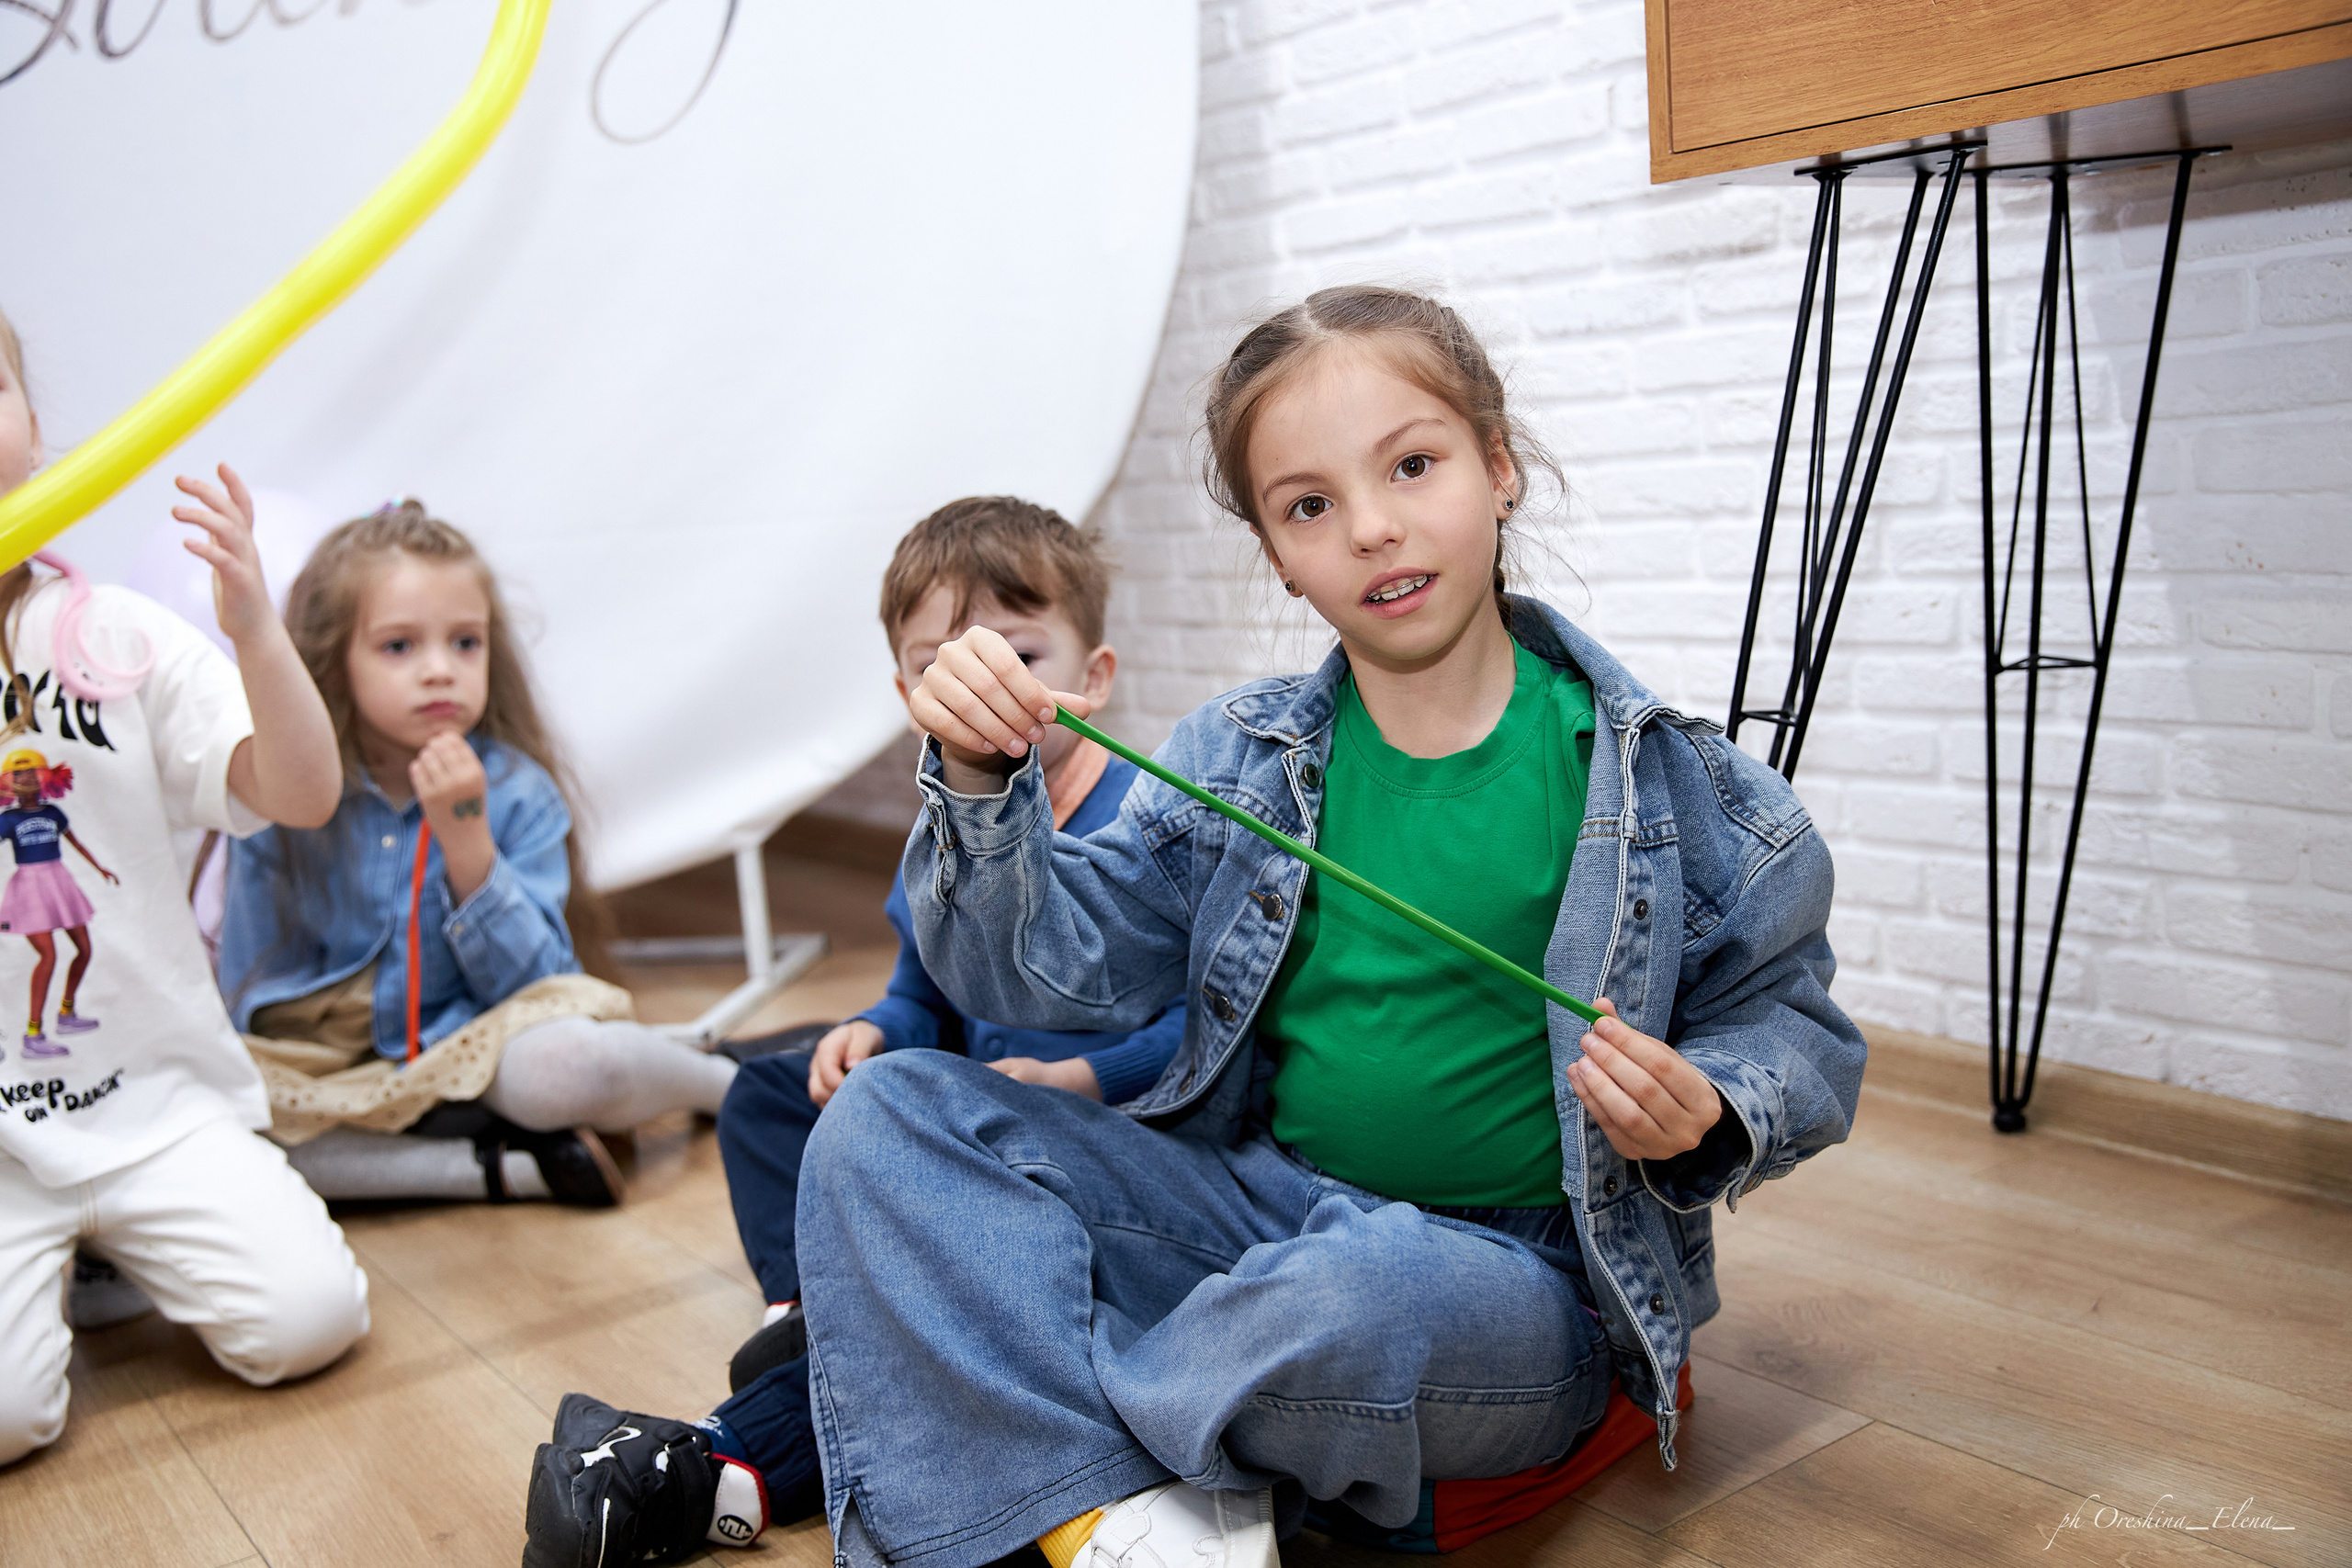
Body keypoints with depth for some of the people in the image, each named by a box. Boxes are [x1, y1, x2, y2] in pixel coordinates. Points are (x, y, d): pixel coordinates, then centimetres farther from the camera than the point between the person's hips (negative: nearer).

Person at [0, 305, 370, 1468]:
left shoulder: (116, 637, 0)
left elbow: (302, 795, -7)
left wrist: (254, 628, -24)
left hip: (156, 1094, 2)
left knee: (306, 1319, -11)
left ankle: (114, 1240, 17)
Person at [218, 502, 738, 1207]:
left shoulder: (516, 792, -9)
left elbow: (529, 983, -14)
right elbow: (250, 996, 3)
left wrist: (466, 837, -23)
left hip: (477, 1063, -2)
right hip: (333, 1077, 2)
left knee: (568, 1062, -35)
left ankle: (729, 1076, -2)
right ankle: (510, 1167, -21)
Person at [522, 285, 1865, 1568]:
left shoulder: (1673, 786, -6)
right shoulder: (1237, 757, 2)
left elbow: (1798, 1031, 5)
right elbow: (1053, 973, -1)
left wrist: (1704, 1122, -17)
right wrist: (981, 786, -18)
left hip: (1517, 1274, -3)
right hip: (1258, 1199, 4)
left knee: (1363, 1292, -40)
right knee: (893, 1117, -11)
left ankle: (985, 1423, -13)